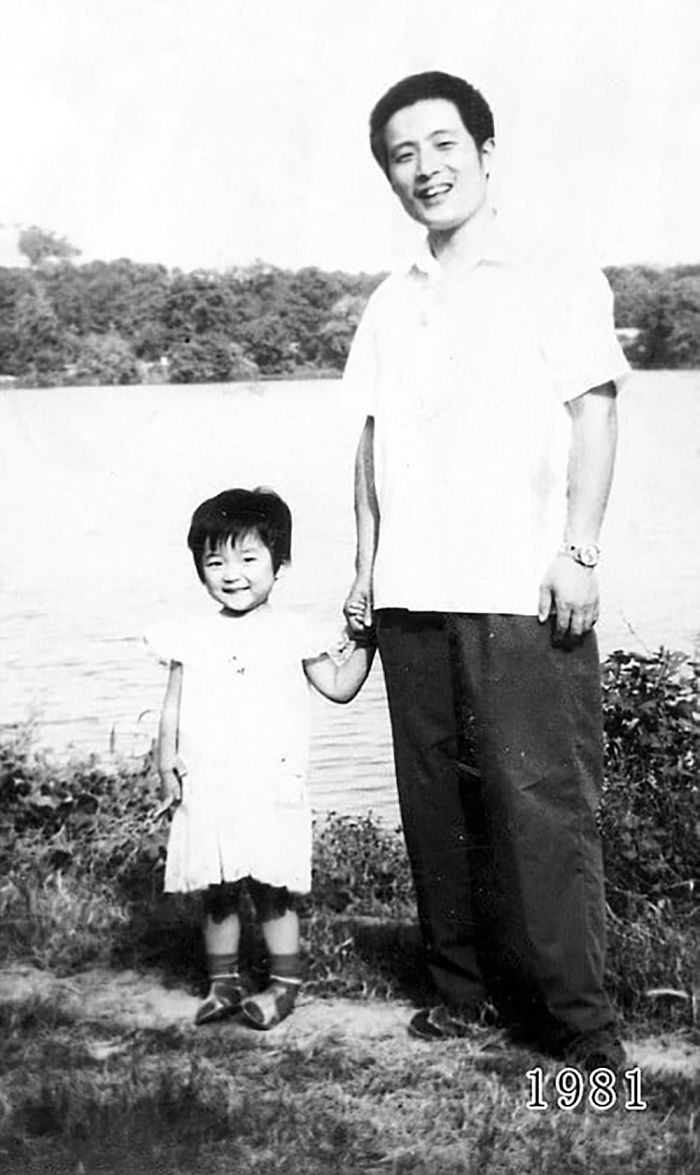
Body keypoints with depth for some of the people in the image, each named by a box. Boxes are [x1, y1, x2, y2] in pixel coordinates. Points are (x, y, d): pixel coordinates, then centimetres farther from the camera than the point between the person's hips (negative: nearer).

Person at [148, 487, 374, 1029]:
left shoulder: (291, 632, 3)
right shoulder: (192, 637, 8)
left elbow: (339, 686, 7)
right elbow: (173, 707, 10)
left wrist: (365, 643, -2)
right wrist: (166, 762, 0)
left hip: (271, 786, -2)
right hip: (205, 788, 3)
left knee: (274, 892, 1)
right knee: (216, 895, 10)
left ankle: (285, 983, 16)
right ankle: (224, 982, 24)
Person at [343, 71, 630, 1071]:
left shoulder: (555, 282, 5)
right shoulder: (390, 304, 18)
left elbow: (593, 417, -1)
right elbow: (372, 442, 18)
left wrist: (578, 551, -11)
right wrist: (366, 567, 12)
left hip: (522, 593, -5)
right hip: (411, 596, 5)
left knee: (540, 800, -7)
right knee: (436, 799, 7)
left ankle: (579, 1018, 1)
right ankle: (463, 988, 18)